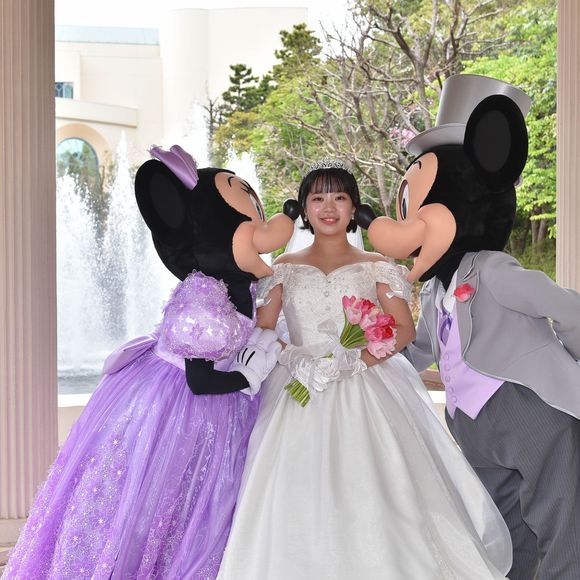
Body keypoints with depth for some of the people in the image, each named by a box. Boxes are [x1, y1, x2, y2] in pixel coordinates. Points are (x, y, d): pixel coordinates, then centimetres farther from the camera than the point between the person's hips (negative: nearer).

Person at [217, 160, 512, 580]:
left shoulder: (375, 266, 9)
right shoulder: (284, 268, 12)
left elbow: (405, 329, 2)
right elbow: (261, 331, 7)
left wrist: (360, 358, -13)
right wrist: (292, 357, -11)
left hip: (365, 393, -1)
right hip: (300, 392, 1)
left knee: (371, 492, -9)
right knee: (299, 503, -6)